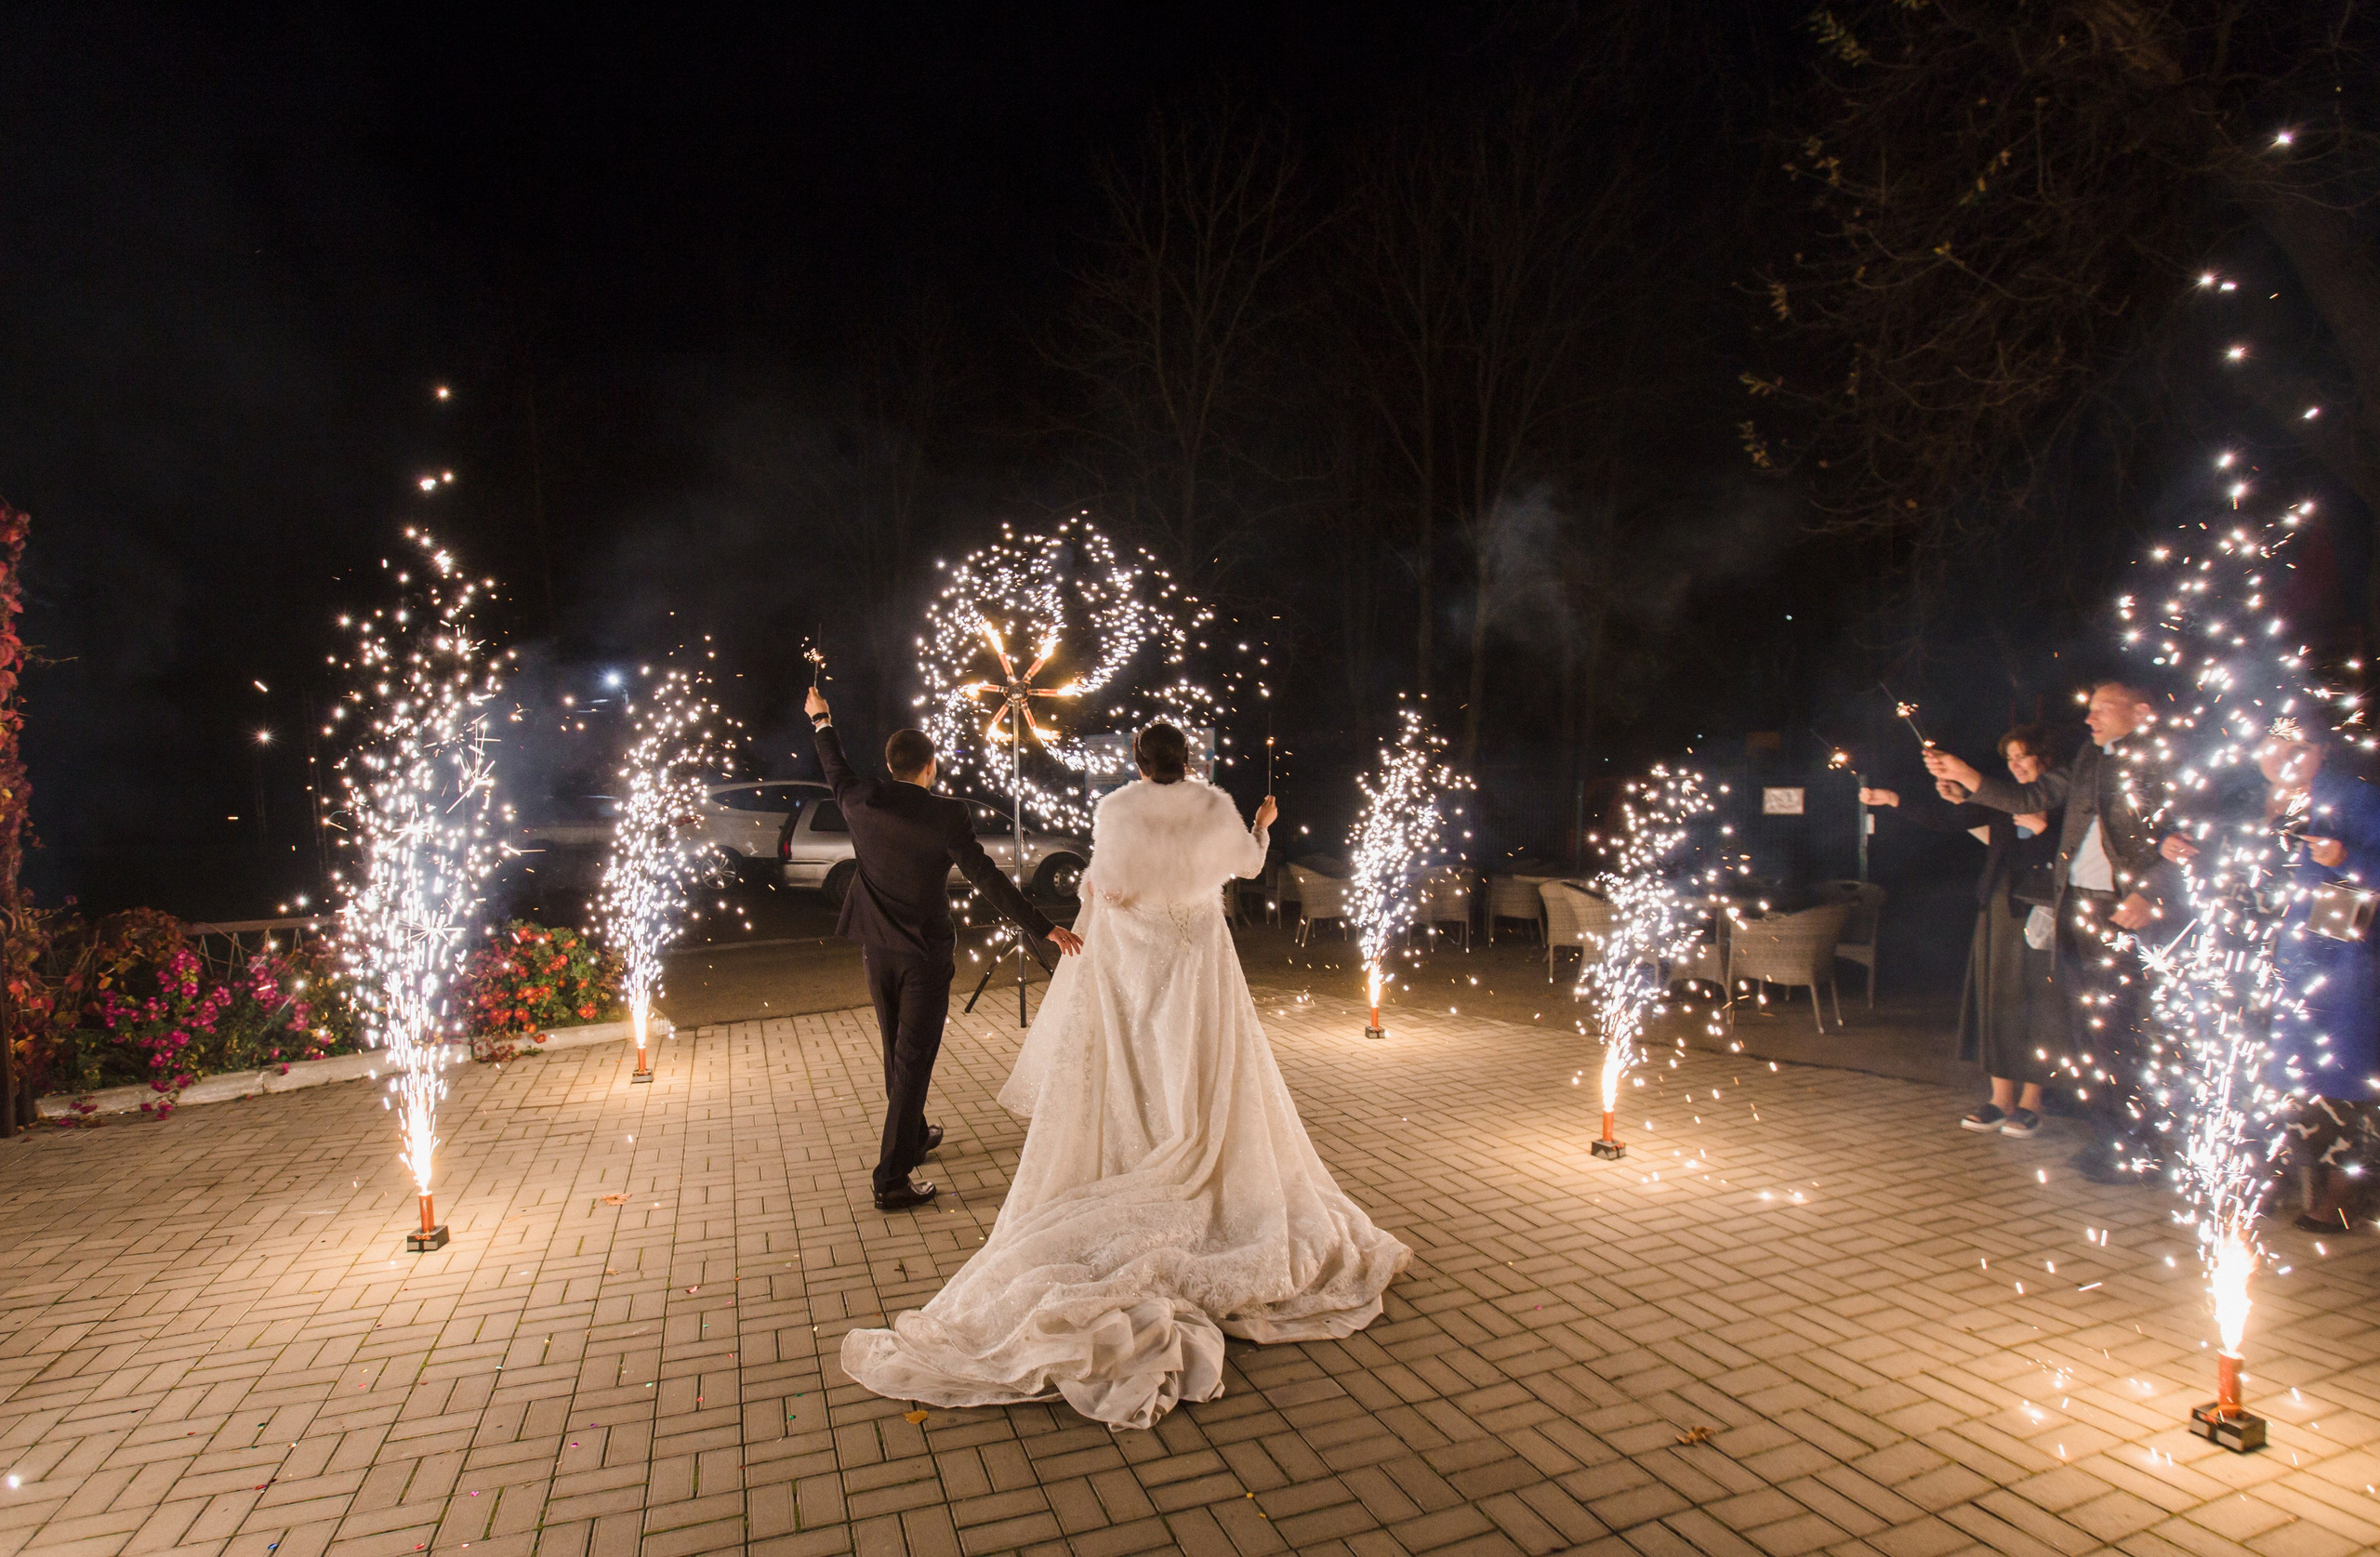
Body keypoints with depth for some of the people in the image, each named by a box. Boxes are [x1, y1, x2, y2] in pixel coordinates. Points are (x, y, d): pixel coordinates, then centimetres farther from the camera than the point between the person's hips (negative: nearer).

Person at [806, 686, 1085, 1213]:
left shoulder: (862, 801, -4)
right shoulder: (945, 814, -17)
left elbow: (837, 773, 19)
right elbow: (988, 878, -19)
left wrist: (822, 722, 37)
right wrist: (1044, 928, -16)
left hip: (876, 949, 6)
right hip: (925, 953, -5)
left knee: (897, 1051, 22)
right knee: (914, 1059, 0)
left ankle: (913, 1136, 41)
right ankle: (893, 1179, 2)